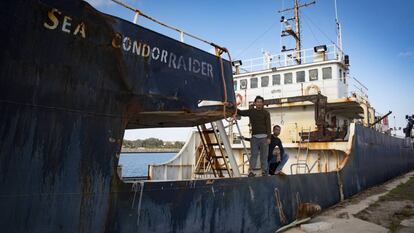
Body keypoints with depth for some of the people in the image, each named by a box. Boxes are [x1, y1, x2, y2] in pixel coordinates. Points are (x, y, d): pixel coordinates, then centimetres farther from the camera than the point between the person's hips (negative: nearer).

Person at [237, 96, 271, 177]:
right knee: (254, 154, -4)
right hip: (254, 137, 1)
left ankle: (264, 171, 6)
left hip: (264, 137, -1)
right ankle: (251, 171, -8)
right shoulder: (251, 111, 12)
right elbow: (240, 112, 13)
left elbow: (268, 126, 0)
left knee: (264, 155, 1)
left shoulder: (266, 113, 7)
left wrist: (268, 138, -8)